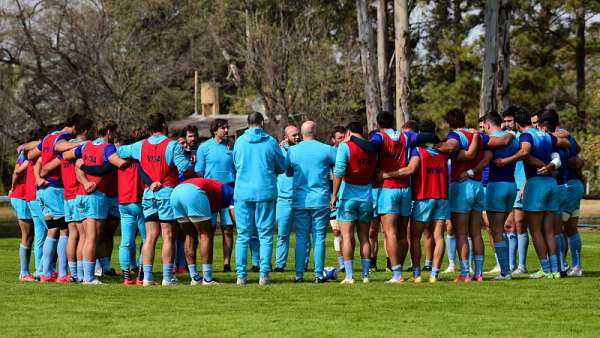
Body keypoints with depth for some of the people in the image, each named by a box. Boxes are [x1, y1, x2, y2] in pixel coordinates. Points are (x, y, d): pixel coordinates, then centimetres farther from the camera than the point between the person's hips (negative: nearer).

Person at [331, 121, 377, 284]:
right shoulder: (372, 149, 6)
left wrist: (334, 195, -12)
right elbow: (375, 174, 8)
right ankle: (365, 275, 10)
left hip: (348, 197, -4)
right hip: (366, 197, 4)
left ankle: (349, 276, -6)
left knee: (347, 237, -1)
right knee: (364, 237, 11)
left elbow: (339, 171, -16)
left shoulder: (346, 146, -8)